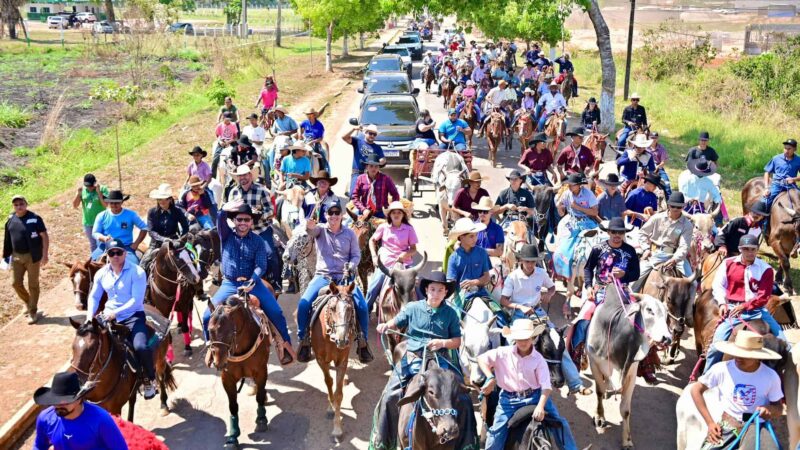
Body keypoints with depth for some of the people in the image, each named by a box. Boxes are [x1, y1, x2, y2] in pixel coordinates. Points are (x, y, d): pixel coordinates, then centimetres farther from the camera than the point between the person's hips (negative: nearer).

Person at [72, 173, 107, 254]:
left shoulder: (102, 189, -11)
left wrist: (99, 192, -26)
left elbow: (105, 204, -20)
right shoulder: (82, 190, -1)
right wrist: (78, 194, -16)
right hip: (88, 223, 4)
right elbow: (75, 206, -2)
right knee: (93, 244, 17)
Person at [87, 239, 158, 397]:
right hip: (109, 317, 5)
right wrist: (90, 315, -3)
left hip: (133, 316, -5)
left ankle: (149, 380, 0)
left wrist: (116, 313, -26)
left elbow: (136, 300, -18)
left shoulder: (137, 272, -11)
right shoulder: (101, 273, 5)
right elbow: (94, 297, 14)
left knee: (141, 347, -27)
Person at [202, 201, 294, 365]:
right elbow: (220, 217, -19)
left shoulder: (258, 241, 1)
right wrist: (234, 205, -15)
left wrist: (252, 280, -24)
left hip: (252, 283, 0)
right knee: (208, 316, -14)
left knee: (276, 312, -14)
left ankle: (285, 343, 6)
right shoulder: (227, 235, 1)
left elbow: (261, 266, -9)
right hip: (229, 284, 0)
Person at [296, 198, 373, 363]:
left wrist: (350, 267, -13)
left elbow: (356, 255, 8)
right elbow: (312, 231, -22)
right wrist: (310, 227, -47)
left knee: (362, 306, -19)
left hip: (344, 276, 0)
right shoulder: (320, 229, 2)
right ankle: (304, 340, -2)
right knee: (303, 303, -21)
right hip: (323, 275, 0)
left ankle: (363, 342, 2)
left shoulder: (350, 233, 6)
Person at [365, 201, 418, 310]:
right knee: (372, 290, -2)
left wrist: (407, 254, -19)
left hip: (403, 264, 0)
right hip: (384, 264, 1)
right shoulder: (383, 227, 2)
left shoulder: (409, 229, 0)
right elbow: (372, 240, 14)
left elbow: (414, 249, 2)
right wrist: (374, 256, 3)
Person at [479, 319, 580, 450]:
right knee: (496, 433, -4)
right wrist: (490, 378, -18)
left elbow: (546, 386, -14)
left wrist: (540, 406, -28)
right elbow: (481, 359, -4)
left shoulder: (538, 359, -9)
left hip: (535, 396, 0)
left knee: (560, 423, -4)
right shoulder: (503, 353, -7)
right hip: (509, 399, 0)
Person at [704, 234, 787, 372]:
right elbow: (718, 285, 9)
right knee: (717, 345, -10)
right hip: (732, 310, -1)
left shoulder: (765, 269, -1)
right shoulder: (728, 263, 3)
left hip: (757, 310, 1)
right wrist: (722, 303, -7)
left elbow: (764, 296, -6)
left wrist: (744, 306, -18)